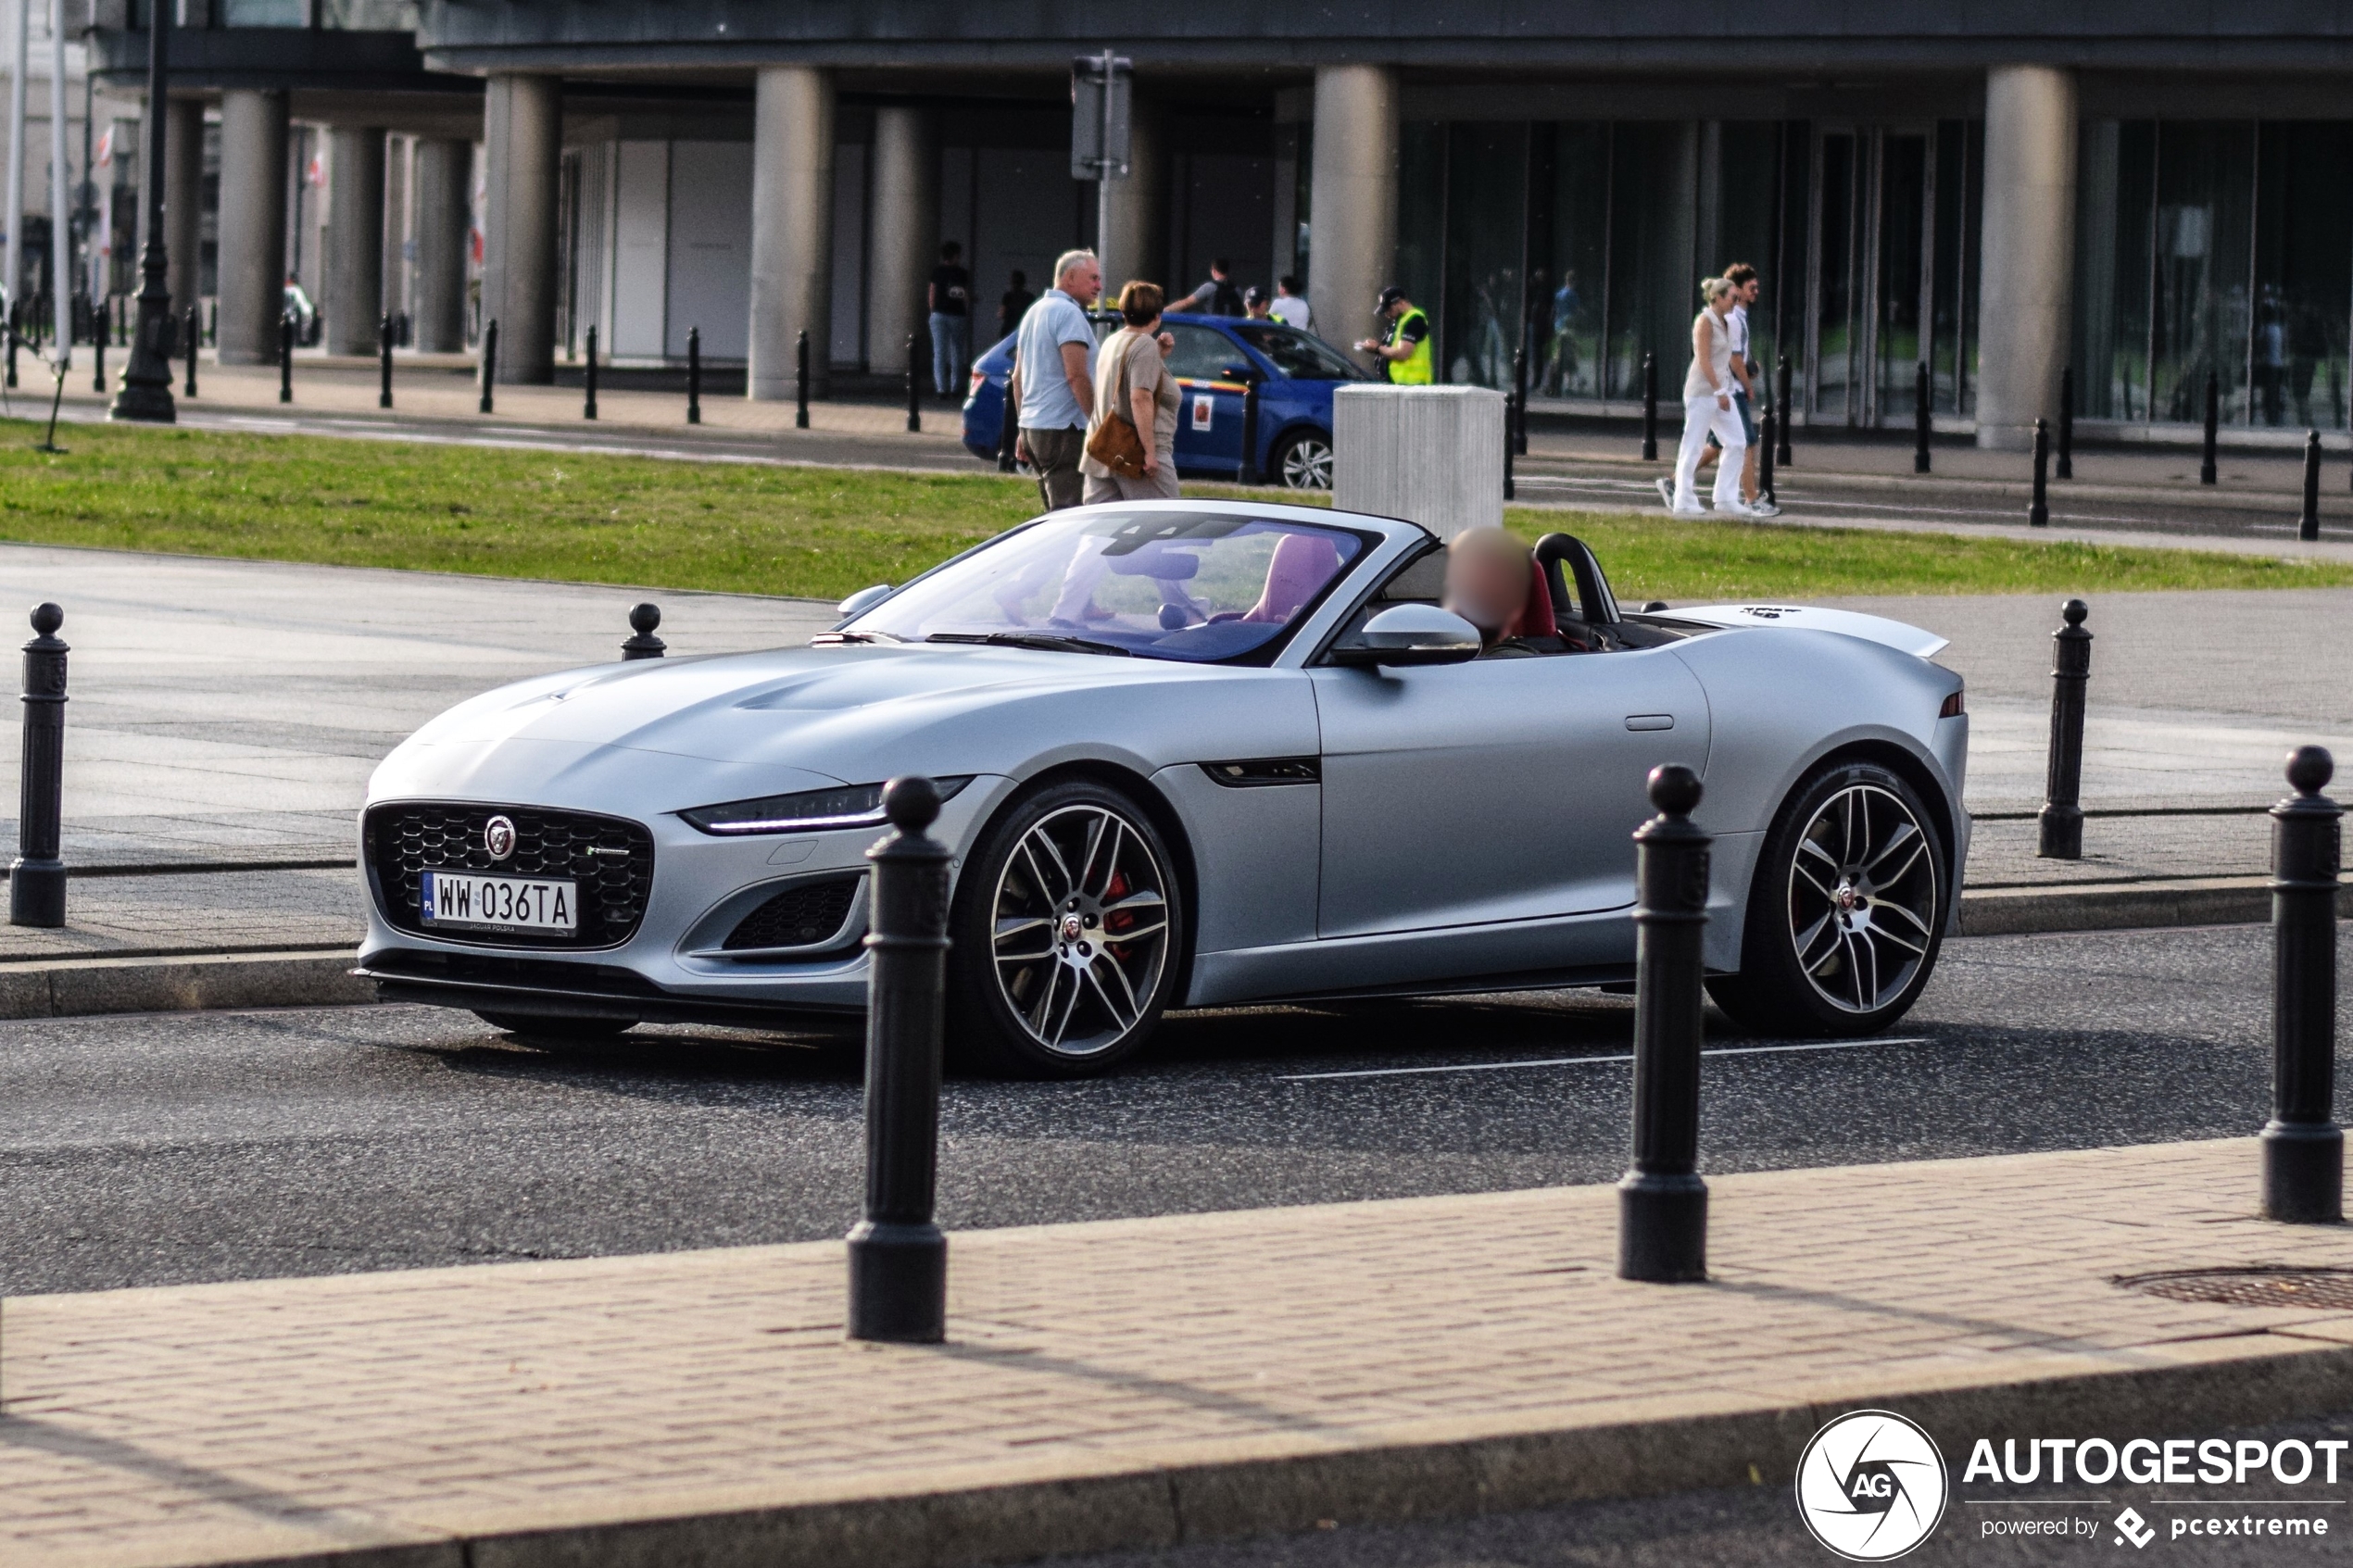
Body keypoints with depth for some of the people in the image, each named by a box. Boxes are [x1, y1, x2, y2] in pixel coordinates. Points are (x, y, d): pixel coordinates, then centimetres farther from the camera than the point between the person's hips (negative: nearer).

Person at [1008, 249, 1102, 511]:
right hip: (1063, 430, -10)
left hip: (1032, 428, 10)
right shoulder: (1069, 313, -12)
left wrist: (1022, 430, 24)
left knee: (1055, 515, 14)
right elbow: (1076, 376, -20)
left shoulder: (1035, 312, 17)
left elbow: (1018, 377, 21)